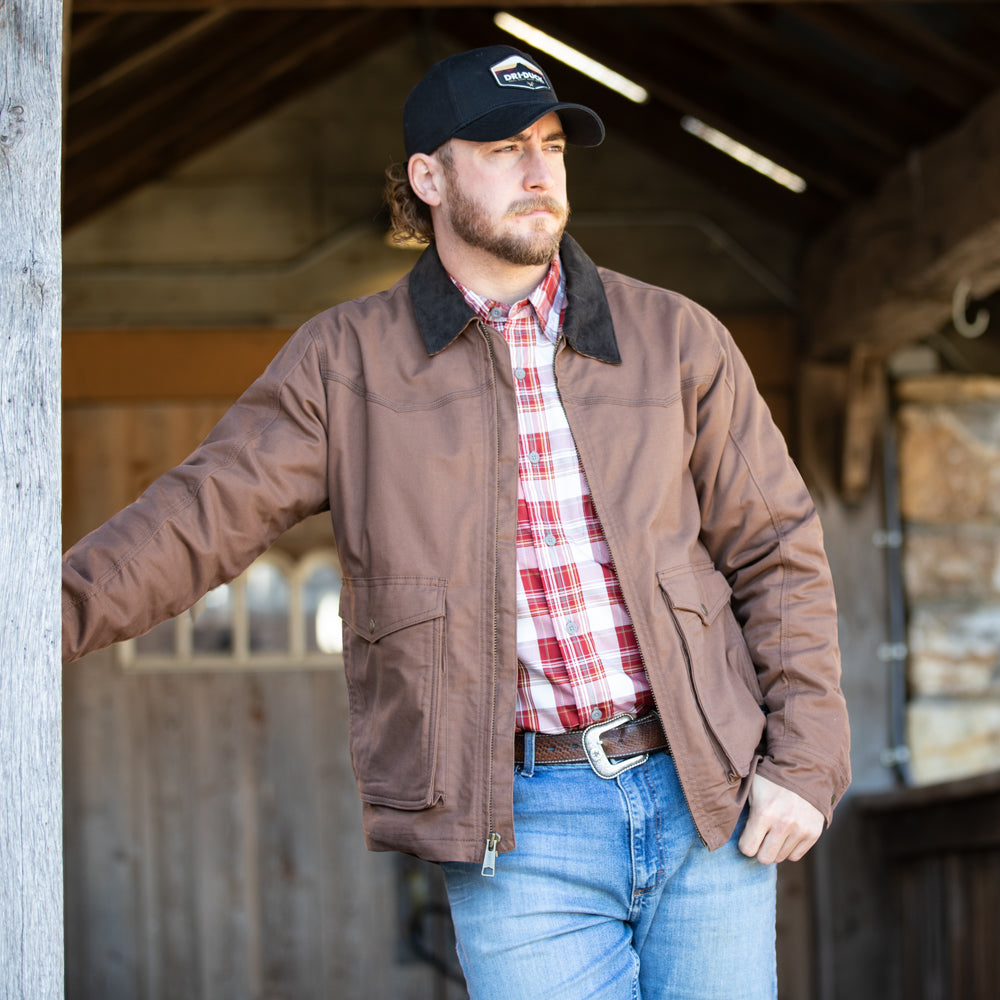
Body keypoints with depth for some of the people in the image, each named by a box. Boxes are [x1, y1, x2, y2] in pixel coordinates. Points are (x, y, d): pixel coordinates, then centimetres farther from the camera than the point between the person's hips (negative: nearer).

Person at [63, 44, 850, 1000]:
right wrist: (51, 612, -20)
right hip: (521, 826, -2)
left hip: (709, 799, 2)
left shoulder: (675, 338, 6)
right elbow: (208, 511, -4)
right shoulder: (347, 360, 4)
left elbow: (778, 552, 8)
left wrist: (803, 761, -1)